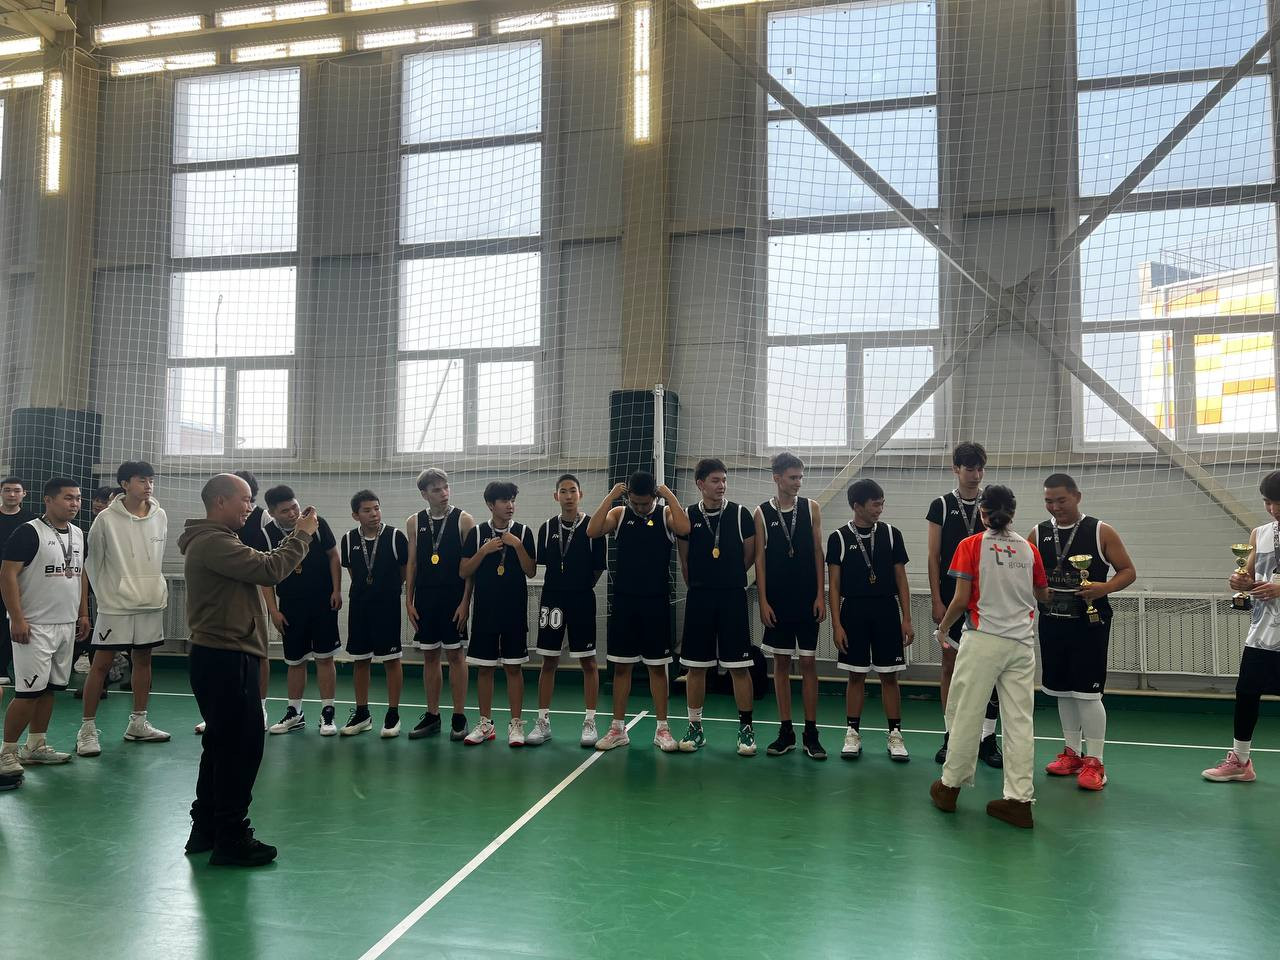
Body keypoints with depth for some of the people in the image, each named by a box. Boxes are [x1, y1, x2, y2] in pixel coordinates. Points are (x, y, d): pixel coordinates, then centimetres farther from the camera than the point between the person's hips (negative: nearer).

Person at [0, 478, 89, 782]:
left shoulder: (78, 534, 11)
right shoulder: (29, 532, -12)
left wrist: (83, 613, 15)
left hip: (66, 626, 7)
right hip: (34, 627, -7)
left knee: (50, 688, 12)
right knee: (29, 691, -7)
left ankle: (36, 746, 23)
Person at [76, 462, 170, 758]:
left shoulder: (160, 516, 2)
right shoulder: (107, 519, -10)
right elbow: (92, 559, -2)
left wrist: (157, 587, 14)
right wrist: (104, 593, 2)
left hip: (151, 602, 5)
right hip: (116, 604, -4)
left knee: (143, 659, 12)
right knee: (101, 664, -1)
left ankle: (138, 723, 23)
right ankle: (88, 728, 9)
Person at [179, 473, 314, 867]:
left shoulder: (215, 541, 18)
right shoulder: (212, 542, -17)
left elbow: (260, 567, 15)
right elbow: (267, 570, -22)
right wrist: (302, 536, -12)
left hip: (222, 657, 11)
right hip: (225, 658, -11)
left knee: (223, 744, 17)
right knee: (242, 745, -4)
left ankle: (206, 829, 27)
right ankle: (231, 838, 4)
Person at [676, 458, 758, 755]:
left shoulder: (740, 513, -1)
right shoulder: (688, 516, 3)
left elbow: (749, 556, 7)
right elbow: (685, 561, 11)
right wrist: (700, 585, 12)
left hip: (733, 597, -1)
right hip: (698, 598, 2)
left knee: (739, 666, 0)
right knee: (695, 666, 7)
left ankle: (746, 727, 12)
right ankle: (695, 727, 18)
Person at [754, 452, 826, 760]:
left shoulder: (811, 508, 3)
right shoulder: (762, 513, 1)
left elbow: (818, 553, 3)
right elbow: (760, 559, 0)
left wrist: (820, 595, -3)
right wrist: (763, 601, -5)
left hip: (807, 599, 0)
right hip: (776, 601, 0)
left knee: (809, 663, 2)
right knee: (781, 663, 6)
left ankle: (811, 733, 10)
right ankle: (786, 732, 15)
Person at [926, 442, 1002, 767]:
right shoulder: (941, 506, 2)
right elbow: (934, 557, 0)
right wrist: (937, 600, -6)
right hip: (951, 599, -1)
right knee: (950, 665, 5)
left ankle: (987, 738, 9)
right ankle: (951, 736, 15)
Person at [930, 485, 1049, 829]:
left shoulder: (971, 546, -5)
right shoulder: (1028, 549, 6)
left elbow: (961, 599, -8)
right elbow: (1043, 594, 19)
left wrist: (944, 626, 9)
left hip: (983, 639, -3)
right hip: (1021, 642, 3)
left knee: (966, 714, 7)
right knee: (1020, 720, 6)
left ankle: (950, 786, 19)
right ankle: (1019, 800, 8)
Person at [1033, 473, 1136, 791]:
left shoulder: (1101, 531, -6)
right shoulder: (1038, 533, 4)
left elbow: (1128, 571, -2)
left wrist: (1106, 587, -20)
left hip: (1089, 623, -4)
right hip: (1052, 622, 4)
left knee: (1087, 692, -5)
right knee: (1062, 689, 12)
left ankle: (1094, 761, 8)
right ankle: (1072, 752, 27)